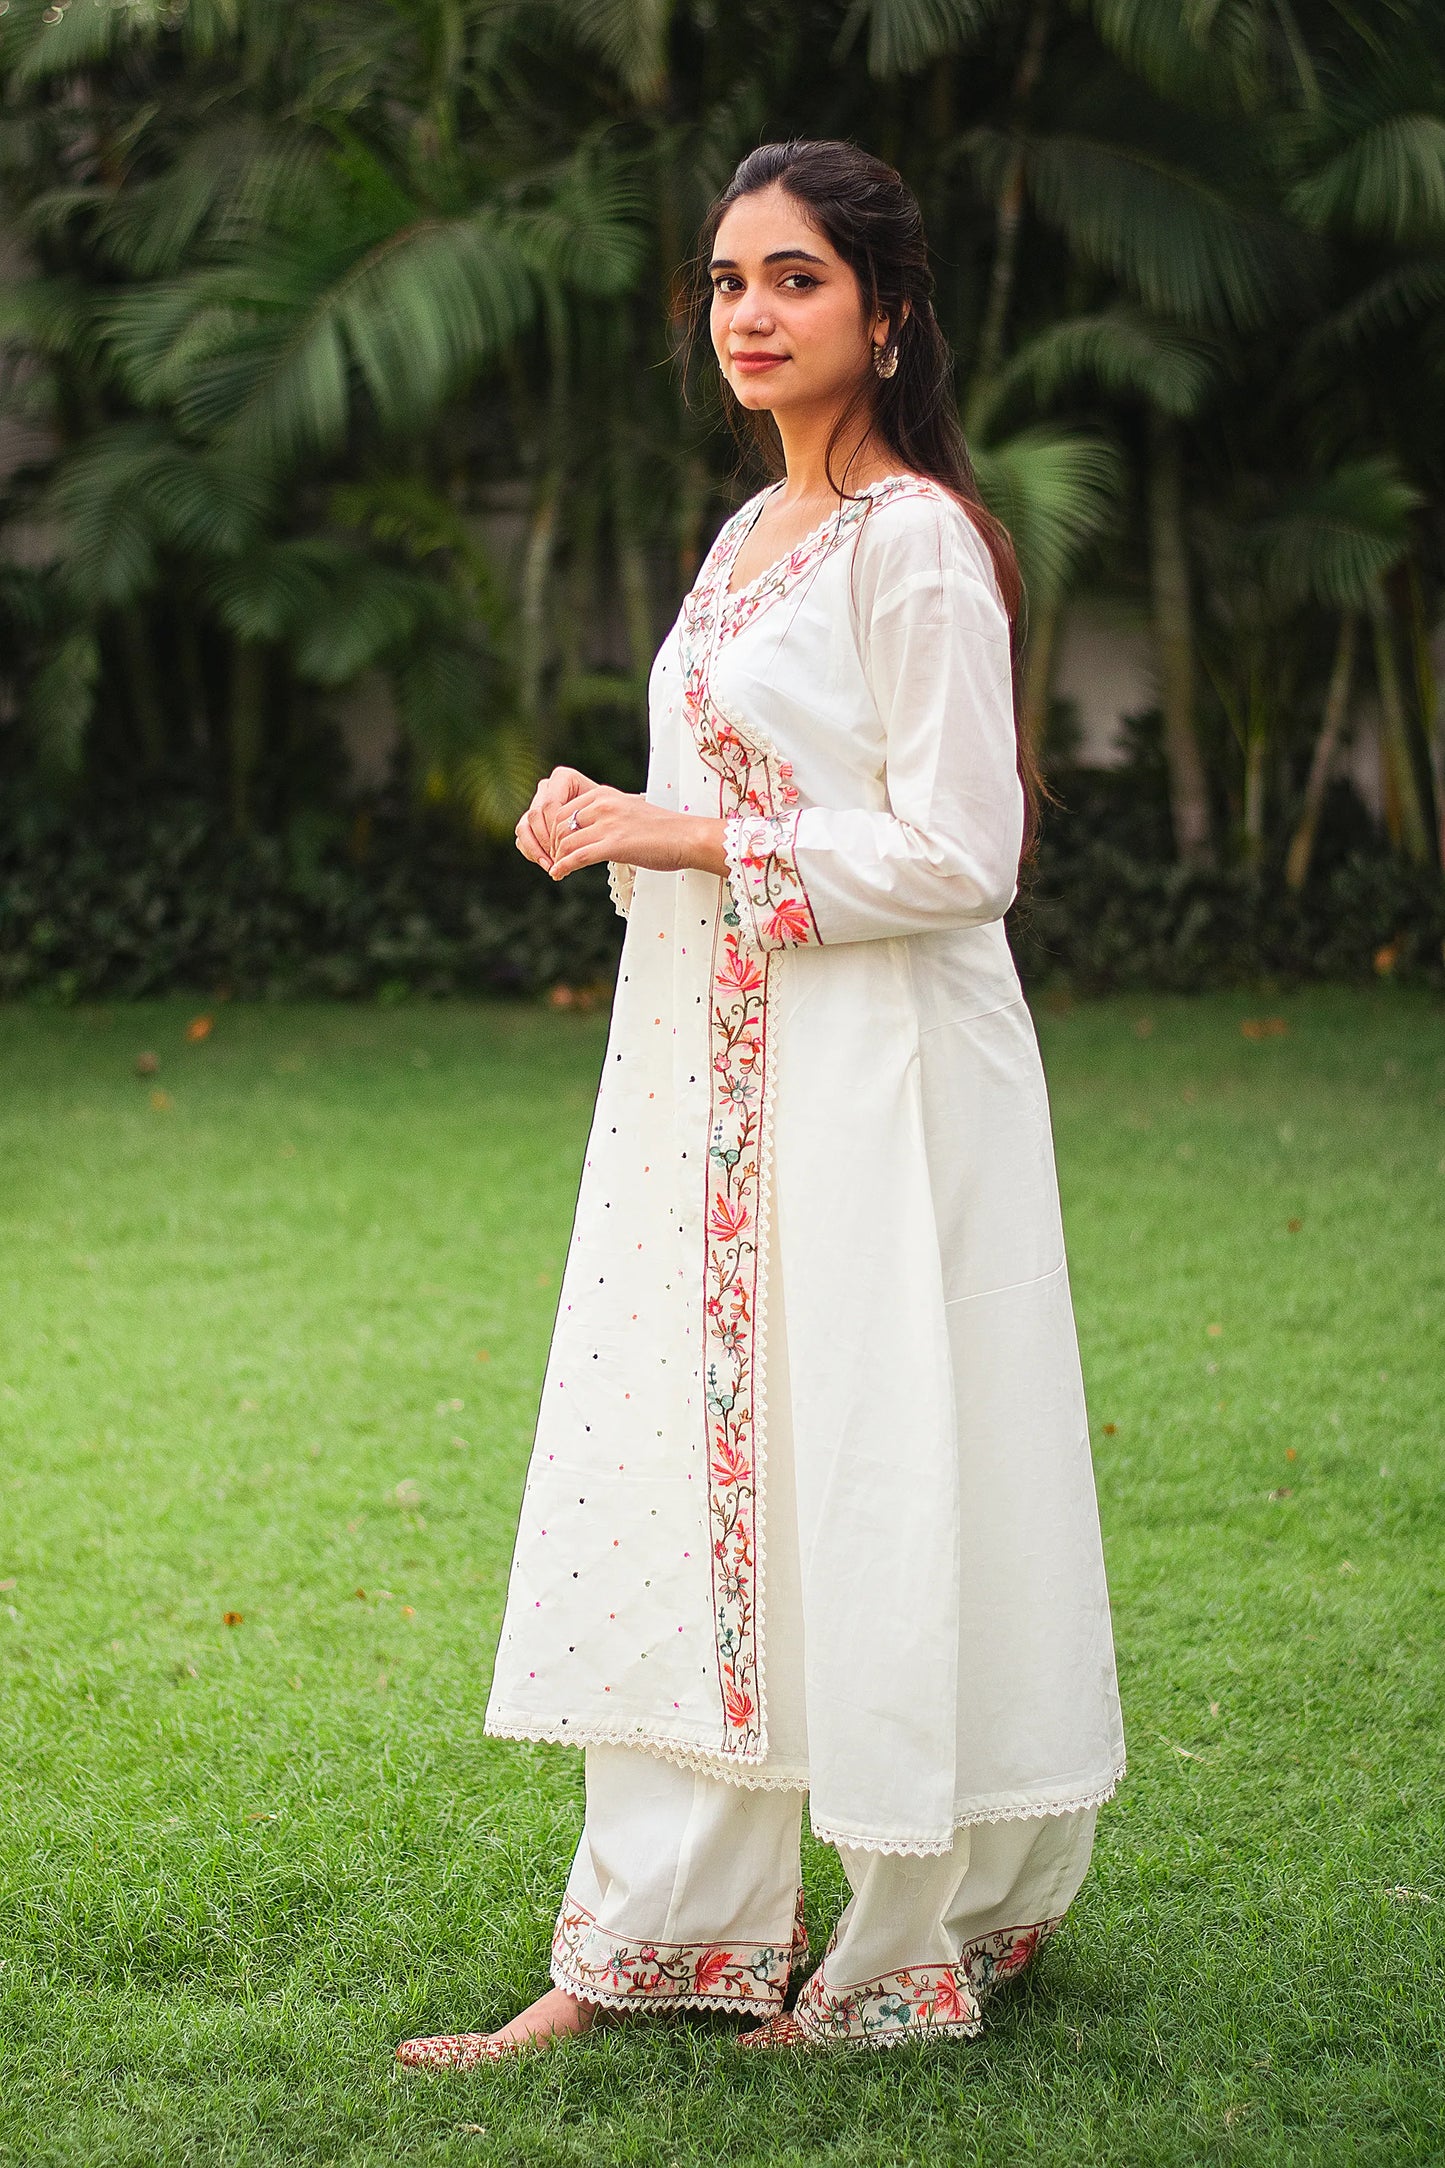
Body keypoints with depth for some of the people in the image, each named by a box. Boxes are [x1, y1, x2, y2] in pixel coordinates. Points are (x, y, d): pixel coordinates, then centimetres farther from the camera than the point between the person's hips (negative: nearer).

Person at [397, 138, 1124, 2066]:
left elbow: (954, 853, -17)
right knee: (683, 1482, 7)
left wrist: (689, 843, -14)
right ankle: (632, 1951, 12)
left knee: (863, 1485, -1)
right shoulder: (749, 536, 16)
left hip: (875, 1075, -9)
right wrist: (612, 824, 5)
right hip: (713, 1078, 9)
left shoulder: (915, 540, -11)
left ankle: (920, 1947, 15)